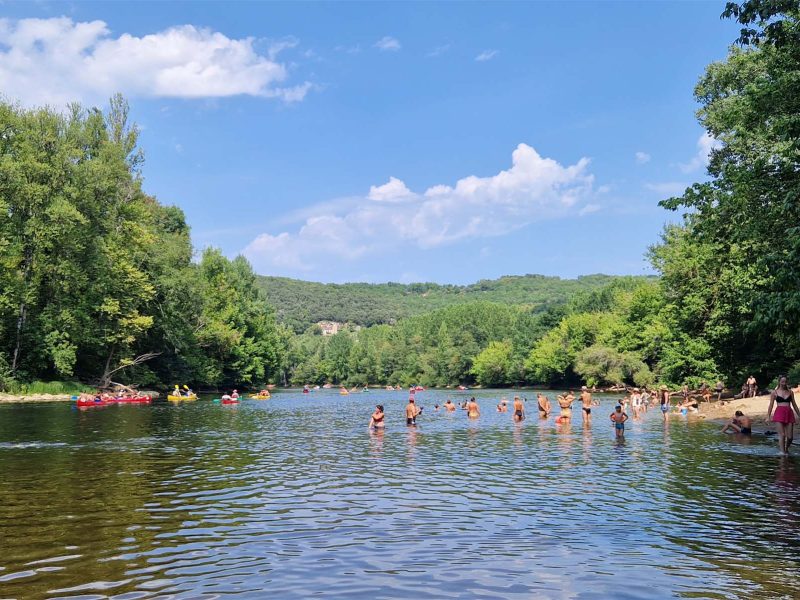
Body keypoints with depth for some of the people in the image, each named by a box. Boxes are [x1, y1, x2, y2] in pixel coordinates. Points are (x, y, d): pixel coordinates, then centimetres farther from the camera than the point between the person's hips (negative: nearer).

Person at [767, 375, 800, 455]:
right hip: (779, 413, -3)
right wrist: (768, 416, 0)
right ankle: (782, 451, -5)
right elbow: (771, 405, 5)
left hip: (789, 414, 3)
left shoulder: (790, 392, 14)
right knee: (782, 435, -10)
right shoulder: (774, 392, 6)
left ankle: (786, 449, 24)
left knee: (790, 436, 0)